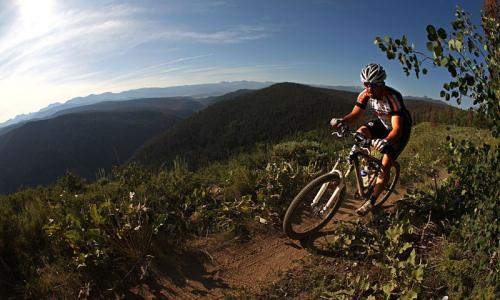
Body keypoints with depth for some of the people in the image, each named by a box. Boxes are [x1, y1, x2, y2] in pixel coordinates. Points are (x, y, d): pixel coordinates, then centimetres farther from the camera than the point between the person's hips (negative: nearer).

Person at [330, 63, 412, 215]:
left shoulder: (393, 98, -35)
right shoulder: (365, 94, -19)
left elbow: (397, 129, -40)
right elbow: (355, 114, -16)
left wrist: (386, 141, -61)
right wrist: (341, 120, -38)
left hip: (400, 129, -5)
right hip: (383, 123, 6)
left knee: (385, 164, -15)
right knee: (360, 133, -24)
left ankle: (371, 201, -1)